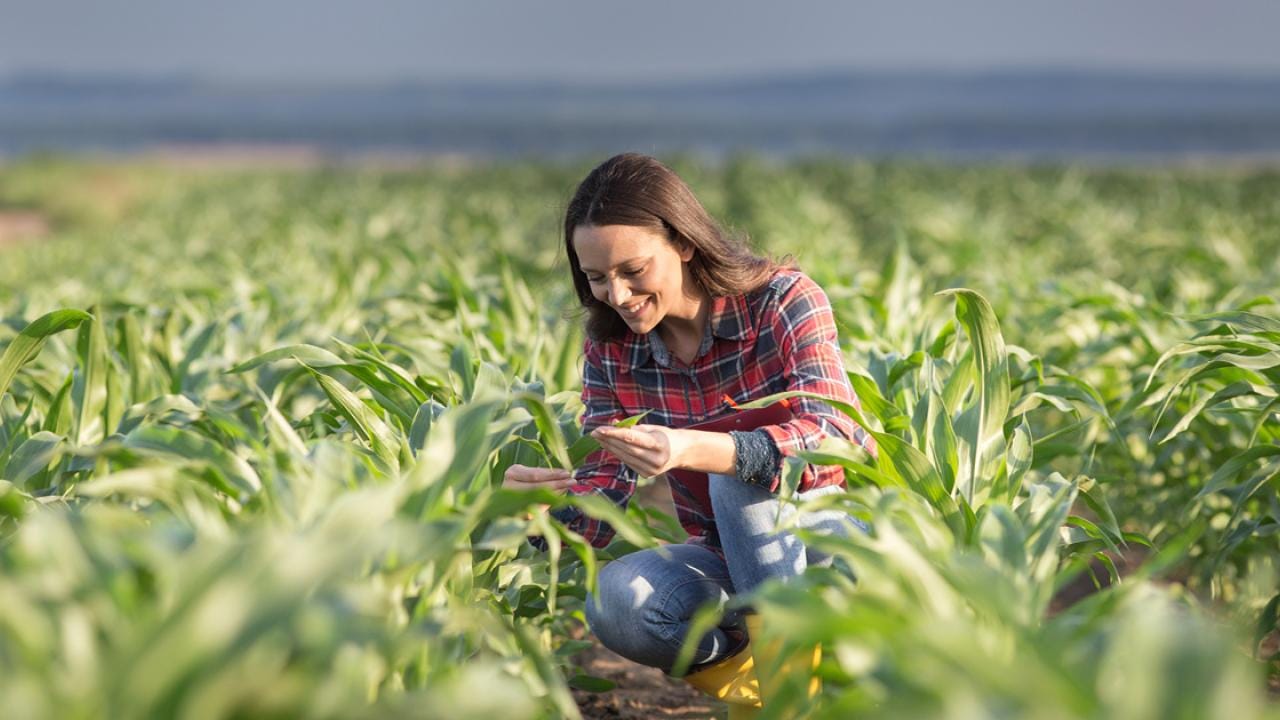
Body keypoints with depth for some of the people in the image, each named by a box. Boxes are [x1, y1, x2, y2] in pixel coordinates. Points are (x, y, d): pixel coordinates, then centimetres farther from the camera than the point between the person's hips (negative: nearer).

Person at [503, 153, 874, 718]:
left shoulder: (782, 300, -14)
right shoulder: (609, 348, -1)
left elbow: (835, 437, -31)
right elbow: (606, 500, -6)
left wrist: (693, 450, -48)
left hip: (835, 541, -4)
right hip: (727, 565, 4)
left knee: (739, 471, -34)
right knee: (614, 602, -28)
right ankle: (734, 664, -2)